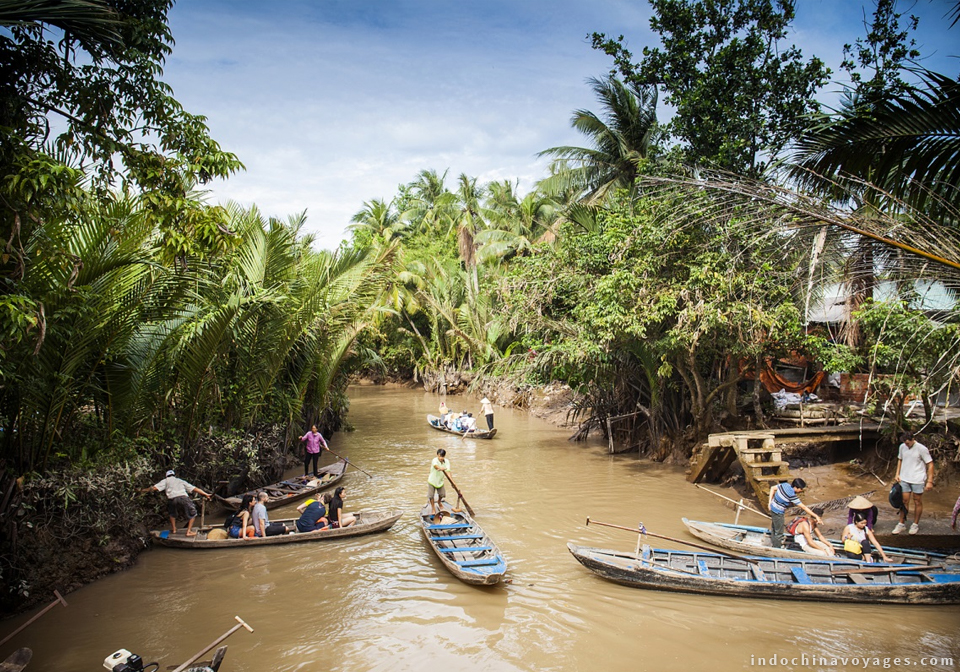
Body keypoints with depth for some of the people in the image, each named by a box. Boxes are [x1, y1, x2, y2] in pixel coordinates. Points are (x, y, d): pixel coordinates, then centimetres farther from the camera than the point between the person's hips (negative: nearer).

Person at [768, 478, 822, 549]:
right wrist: (816, 516, -20)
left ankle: (773, 544, 43)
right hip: (778, 512, -9)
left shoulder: (785, 485, -8)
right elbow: (804, 507, -26)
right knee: (779, 532, 9)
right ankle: (777, 548, 25)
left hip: (772, 508, 9)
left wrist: (770, 502, 7)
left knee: (774, 529, 26)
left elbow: (772, 488, 4)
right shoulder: (792, 495, -30)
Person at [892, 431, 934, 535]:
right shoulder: (902, 446, 2)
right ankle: (902, 523, 17)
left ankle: (915, 524, 21)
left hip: (918, 480, -4)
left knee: (918, 502, 8)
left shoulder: (921, 449, -13)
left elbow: (930, 464, -9)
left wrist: (930, 481, -13)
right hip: (904, 479, 4)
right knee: (904, 501, 8)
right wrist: (898, 474, 10)